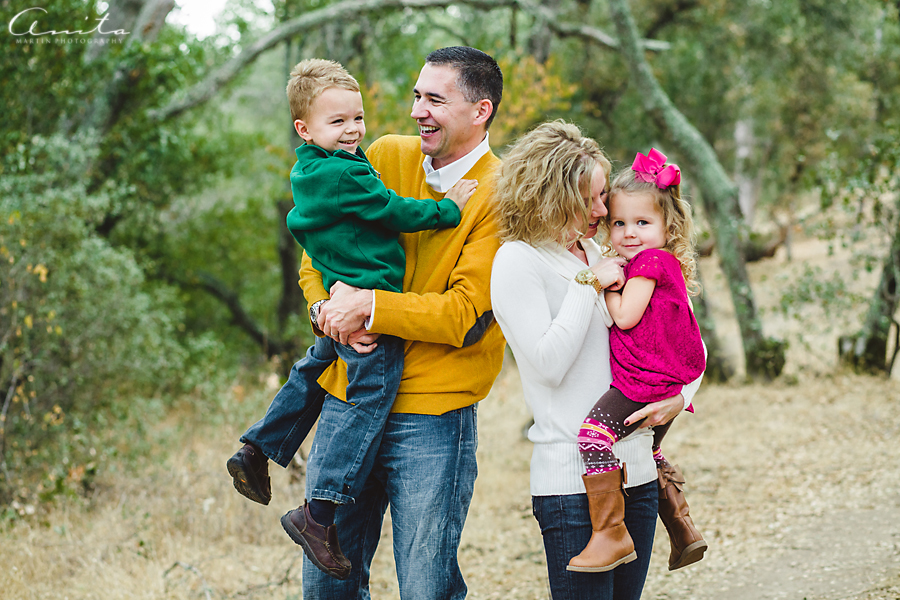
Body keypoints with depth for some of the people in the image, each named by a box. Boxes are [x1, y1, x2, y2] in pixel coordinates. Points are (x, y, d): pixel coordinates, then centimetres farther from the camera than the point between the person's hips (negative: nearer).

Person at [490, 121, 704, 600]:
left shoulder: (601, 256, 15)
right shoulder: (518, 260, -4)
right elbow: (548, 362, -15)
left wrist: (680, 395, 1)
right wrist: (588, 285, -11)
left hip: (637, 470, 7)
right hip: (573, 477, -7)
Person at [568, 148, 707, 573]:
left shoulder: (651, 261, -11)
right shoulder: (666, 265, 19)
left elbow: (626, 316, -16)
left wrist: (606, 287, -2)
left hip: (646, 380, -11)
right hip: (664, 386, 11)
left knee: (593, 433, -25)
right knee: (649, 452, 31)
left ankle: (612, 533, -31)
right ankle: (683, 531, 39)